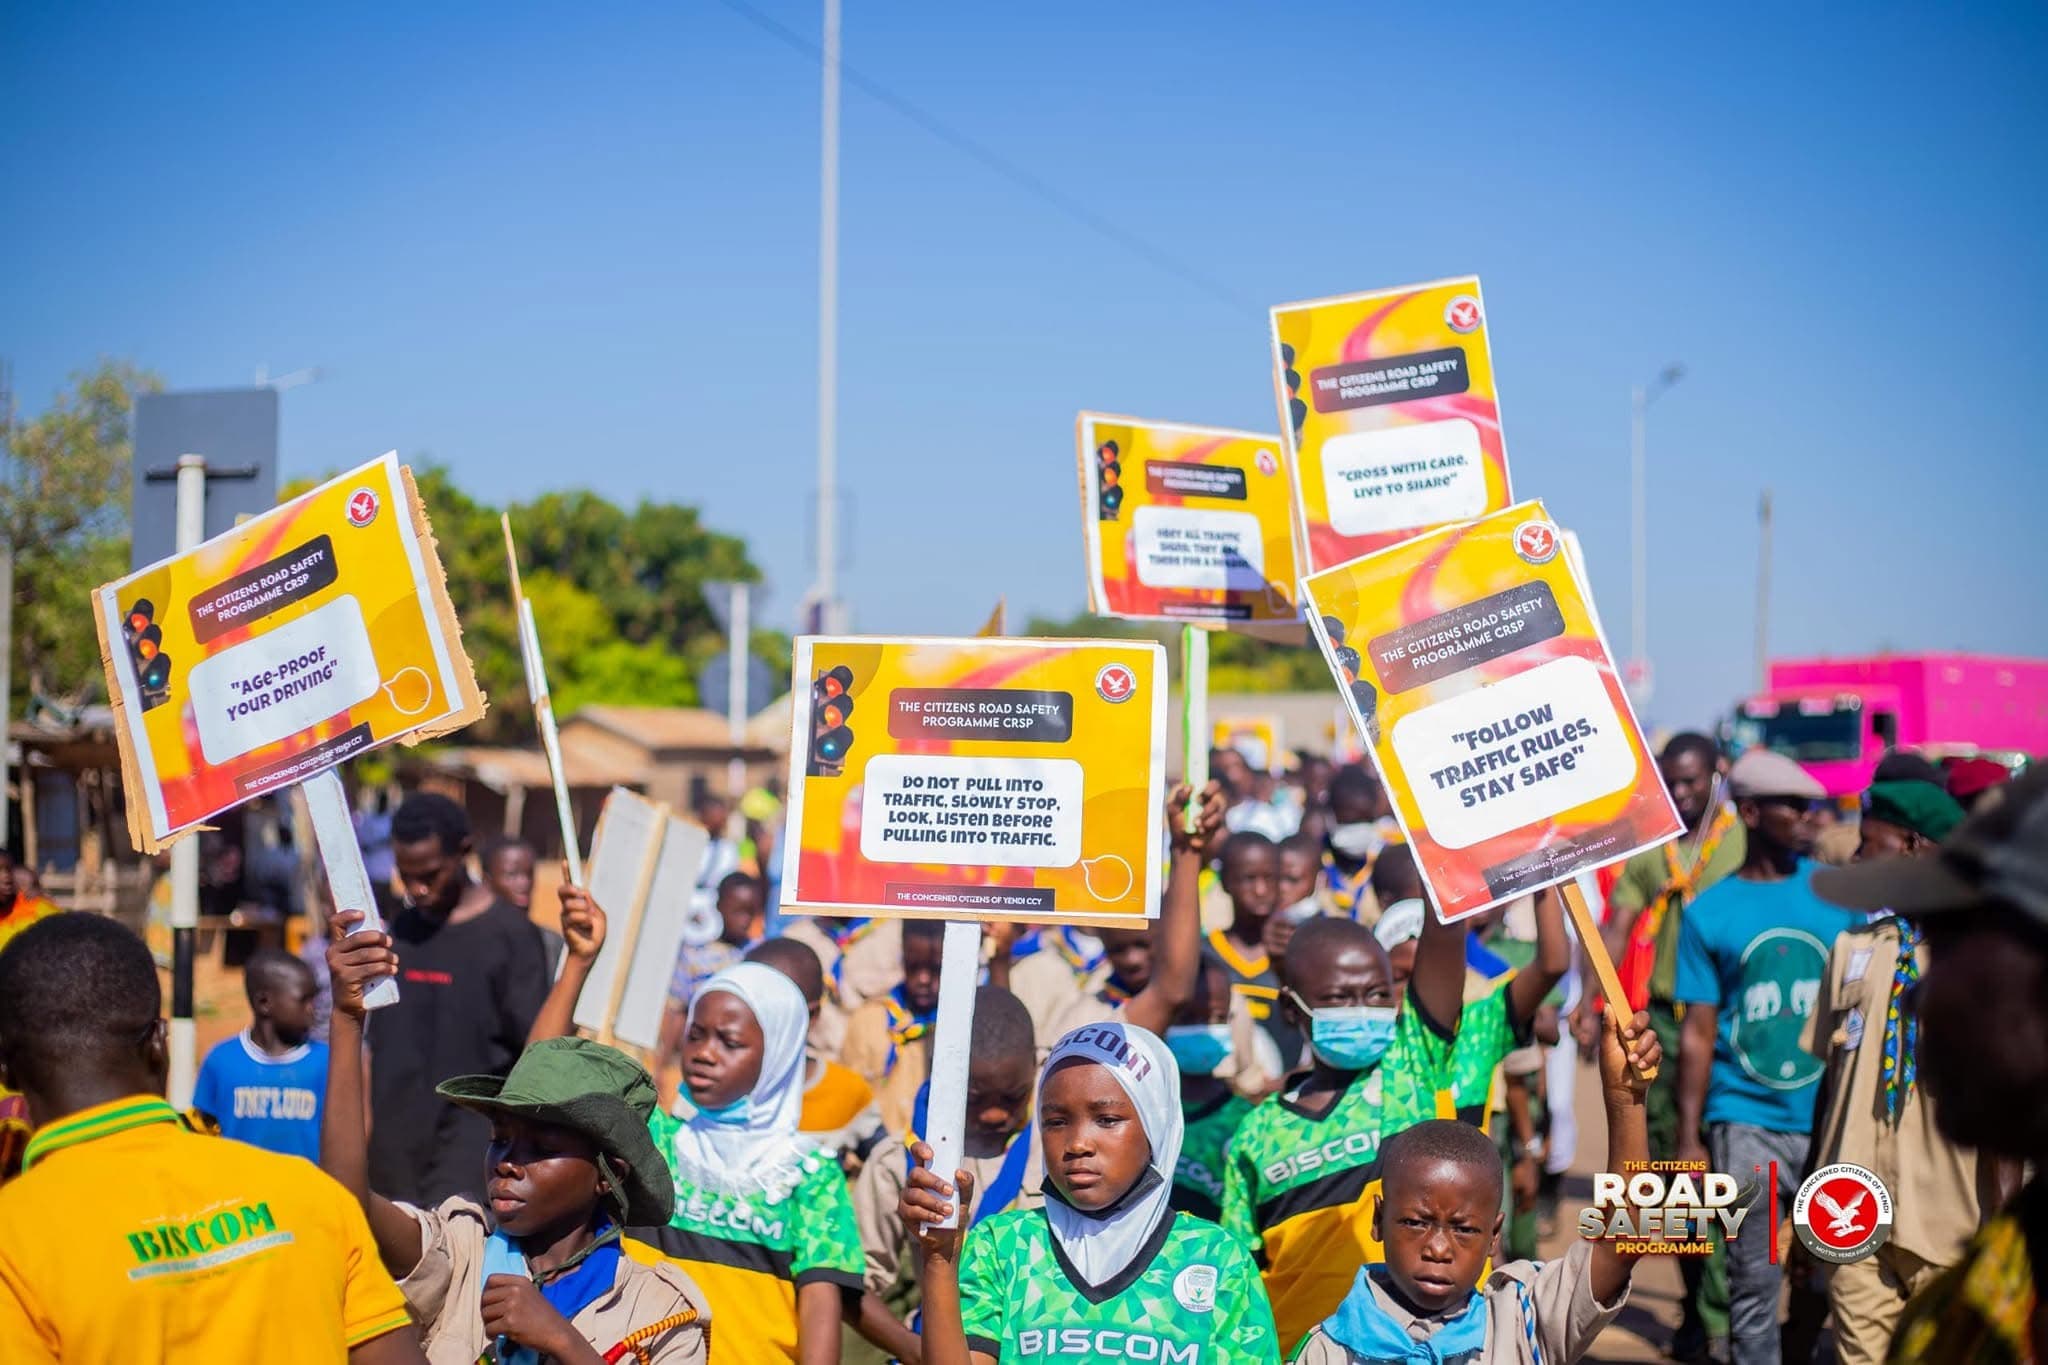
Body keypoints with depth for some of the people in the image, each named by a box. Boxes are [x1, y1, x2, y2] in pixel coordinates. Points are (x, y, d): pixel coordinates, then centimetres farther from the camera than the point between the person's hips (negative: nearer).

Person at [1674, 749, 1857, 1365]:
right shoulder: (1709, 913, 3)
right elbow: (1698, 1034, 3)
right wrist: (1688, 1138, -1)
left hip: (1832, 1120, 2)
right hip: (1746, 1122, -2)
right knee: (1753, 1281, -2)